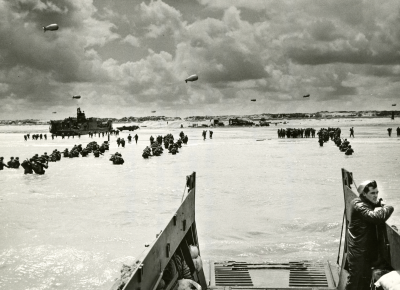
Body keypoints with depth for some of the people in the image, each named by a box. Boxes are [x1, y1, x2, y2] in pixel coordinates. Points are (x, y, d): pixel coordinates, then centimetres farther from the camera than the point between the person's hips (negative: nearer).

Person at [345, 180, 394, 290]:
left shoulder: (369, 204, 10)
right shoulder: (359, 206, -22)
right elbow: (377, 217, -33)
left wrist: (380, 206, -11)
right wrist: (388, 208, -19)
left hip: (368, 249, 9)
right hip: (358, 250, -9)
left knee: (366, 278, 20)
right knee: (354, 279, 2)